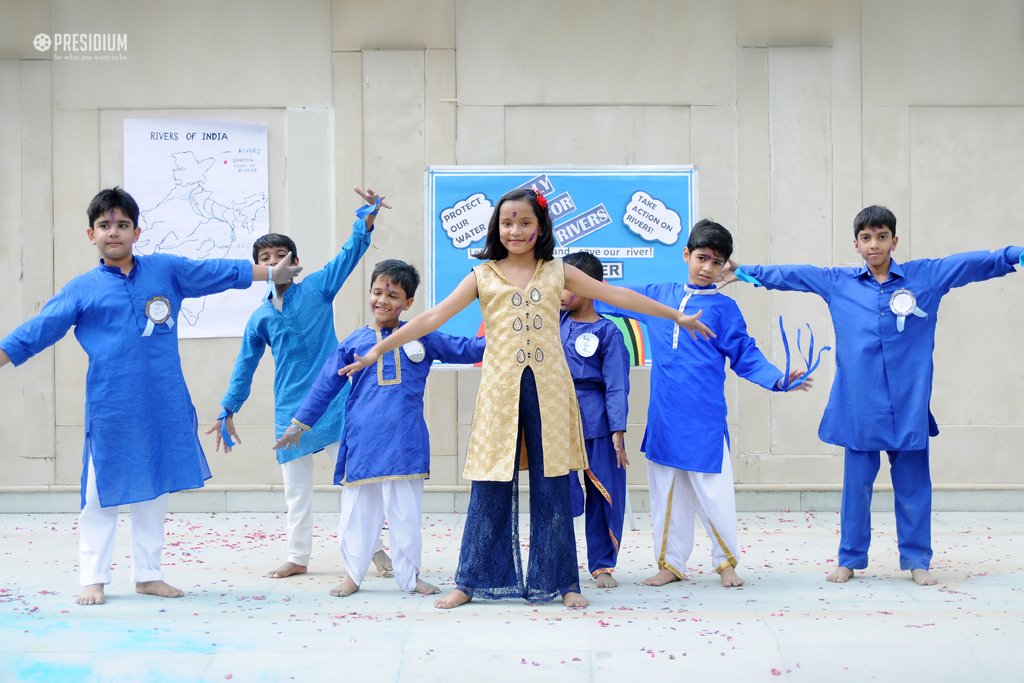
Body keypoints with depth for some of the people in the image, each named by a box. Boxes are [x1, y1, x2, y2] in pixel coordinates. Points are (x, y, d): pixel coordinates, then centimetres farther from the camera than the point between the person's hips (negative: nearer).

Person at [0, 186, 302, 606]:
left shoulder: (166, 270, 8)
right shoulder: (82, 289, 1)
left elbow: (219, 272, 15)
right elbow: (36, 332, 1)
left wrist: (273, 271, 17)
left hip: (164, 404, 3)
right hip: (110, 408, -3)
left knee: (154, 491, 11)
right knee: (103, 492, 2)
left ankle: (148, 575, 22)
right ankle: (93, 579, 13)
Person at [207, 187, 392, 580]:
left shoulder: (317, 288, 1)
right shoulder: (260, 318, 8)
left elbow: (348, 255, -10)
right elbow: (245, 367, 15)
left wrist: (366, 221, -25)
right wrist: (228, 411, 15)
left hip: (333, 401, -3)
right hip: (290, 410, 3)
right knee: (295, 489, 11)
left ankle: (374, 547, 10)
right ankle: (298, 558, 22)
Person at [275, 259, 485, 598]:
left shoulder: (422, 337, 7)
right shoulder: (353, 342, 6)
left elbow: (464, 350, 12)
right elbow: (325, 386, 11)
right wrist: (300, 424, 13)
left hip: (406, 441, 0)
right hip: (362, 440, 0)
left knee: (405, 512, 5)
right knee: (359, 510, 7)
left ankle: (409, 576, 17)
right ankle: (352, 573, 20)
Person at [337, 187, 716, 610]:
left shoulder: (557, 273, 9)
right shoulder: (482, 277, 5)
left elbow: (616, 295, 11)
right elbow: (434, 317, 1)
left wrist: (675, 315, 12)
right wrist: (380, 348, -6)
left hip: (547, 389, 1)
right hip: (500, 390, -1)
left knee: (552, 488, 4)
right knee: (490, 488, 2)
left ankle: (561, 581, 14)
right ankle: (473, 581, 13)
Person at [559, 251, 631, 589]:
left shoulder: (607, 332, -4)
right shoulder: (557, 322, 8)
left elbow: (616, 386, -6)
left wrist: (618, 432, -12)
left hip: (597, 423, -3)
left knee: (605, 495, 4)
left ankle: (602, 565, 16)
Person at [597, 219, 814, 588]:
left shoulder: (724, 308, 1)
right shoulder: (659, 295, 11)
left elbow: (745, 356, 1)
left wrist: (778, 379, -13)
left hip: (704, 418, -4)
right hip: (663, 416, 4)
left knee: (713, 490, -2)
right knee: (665, 491, 10)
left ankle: (726, 561, 17)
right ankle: (670, 564, 21)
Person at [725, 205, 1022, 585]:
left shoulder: (926, 276, 3)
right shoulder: (837, 283, 7)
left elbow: (974, 264, -3)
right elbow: (790, 275, 14)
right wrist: (746, 272, 12)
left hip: (909, 406, -1)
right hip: (859, 407, 1)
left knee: (913, 486, 7)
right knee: (857, 485, 8)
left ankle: (917, 560, 18)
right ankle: (849, 559, 18)